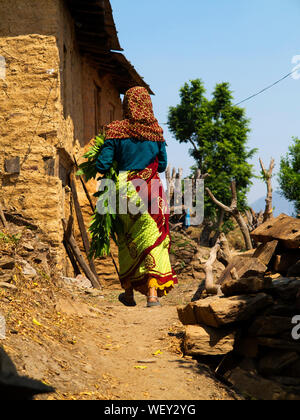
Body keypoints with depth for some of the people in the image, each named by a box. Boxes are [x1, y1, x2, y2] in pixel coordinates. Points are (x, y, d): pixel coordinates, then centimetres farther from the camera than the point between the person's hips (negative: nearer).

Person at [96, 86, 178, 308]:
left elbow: (103, 165, -5)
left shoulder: (116, 130, -3)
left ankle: (129, 293, 22)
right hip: (151, 190, 0)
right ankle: (153, 292, -9)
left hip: (125, 191, 0)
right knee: (153, 239, 1)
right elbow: (162, 165, 8)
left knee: (127, 243, 13)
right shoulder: (156, 131, 2)